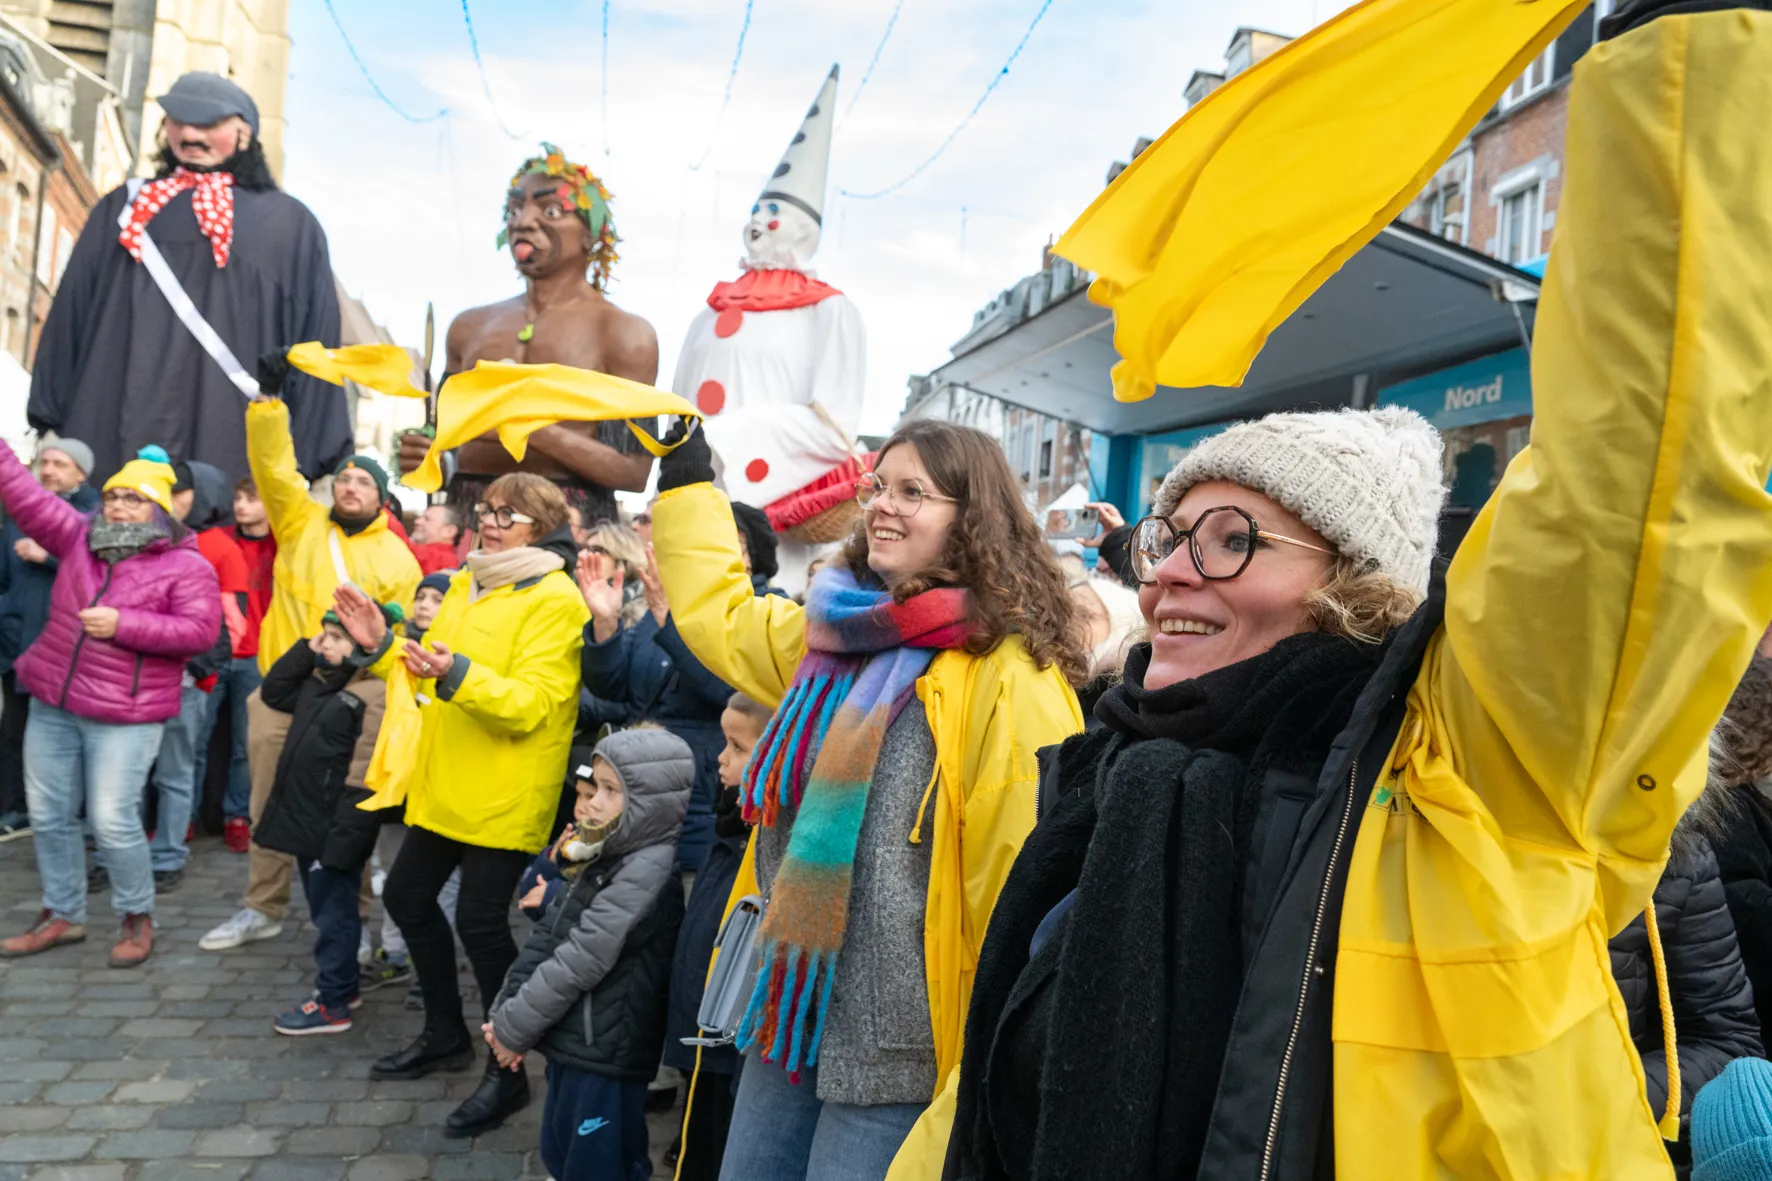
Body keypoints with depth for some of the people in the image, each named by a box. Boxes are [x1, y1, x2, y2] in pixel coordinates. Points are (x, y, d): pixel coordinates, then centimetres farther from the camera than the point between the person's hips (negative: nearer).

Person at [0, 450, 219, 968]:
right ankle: (62, 915, 28)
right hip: (52, 704, 6)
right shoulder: (79, 537, 9)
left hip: (124, 716, -6)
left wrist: (122, 624, -21)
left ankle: (137, 918, 15)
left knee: (112, 821, -5)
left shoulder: (187, 566, -7)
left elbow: (200, 631, -17)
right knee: (48, 815, 12)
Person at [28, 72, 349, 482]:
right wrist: (51, 423, 7)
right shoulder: (123, 209, 18)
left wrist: (308, 461, -4)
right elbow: (72, 314, 16)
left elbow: (314, 346, 4)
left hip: (232, 439, -2)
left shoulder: (289, 225, 10)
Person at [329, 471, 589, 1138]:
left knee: (480, 919, -5)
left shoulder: (556, 601, -14)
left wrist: (456, 674, -36)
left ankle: (508, 1072, 13)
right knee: (406, 896, 17)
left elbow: (531, 705, -23)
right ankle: (445, 1034, 36)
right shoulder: (468, 584, 12)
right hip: (446, 784, 9)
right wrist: (385, 644, 2)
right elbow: (437, 675, 17)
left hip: (504, 795, -9)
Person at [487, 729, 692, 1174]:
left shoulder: (649, 873, -21)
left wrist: (513, 1028, -13)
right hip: (572, 1044, 9)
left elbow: (581, 960, -22)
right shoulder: (608, 858, 10)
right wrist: (504, 1015, 2)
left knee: (595, 1166, 3)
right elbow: (546, 938, 11)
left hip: (605, 1057, -9)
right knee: (559, 1158, 22)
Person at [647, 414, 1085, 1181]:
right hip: (793, 1011, 8)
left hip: (895, 1047, -7)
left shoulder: (1011, 678, -18)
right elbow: (720, 613, 22)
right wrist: (685, 467, 24)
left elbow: (1027, 884, -18)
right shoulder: (833, 634, 6)